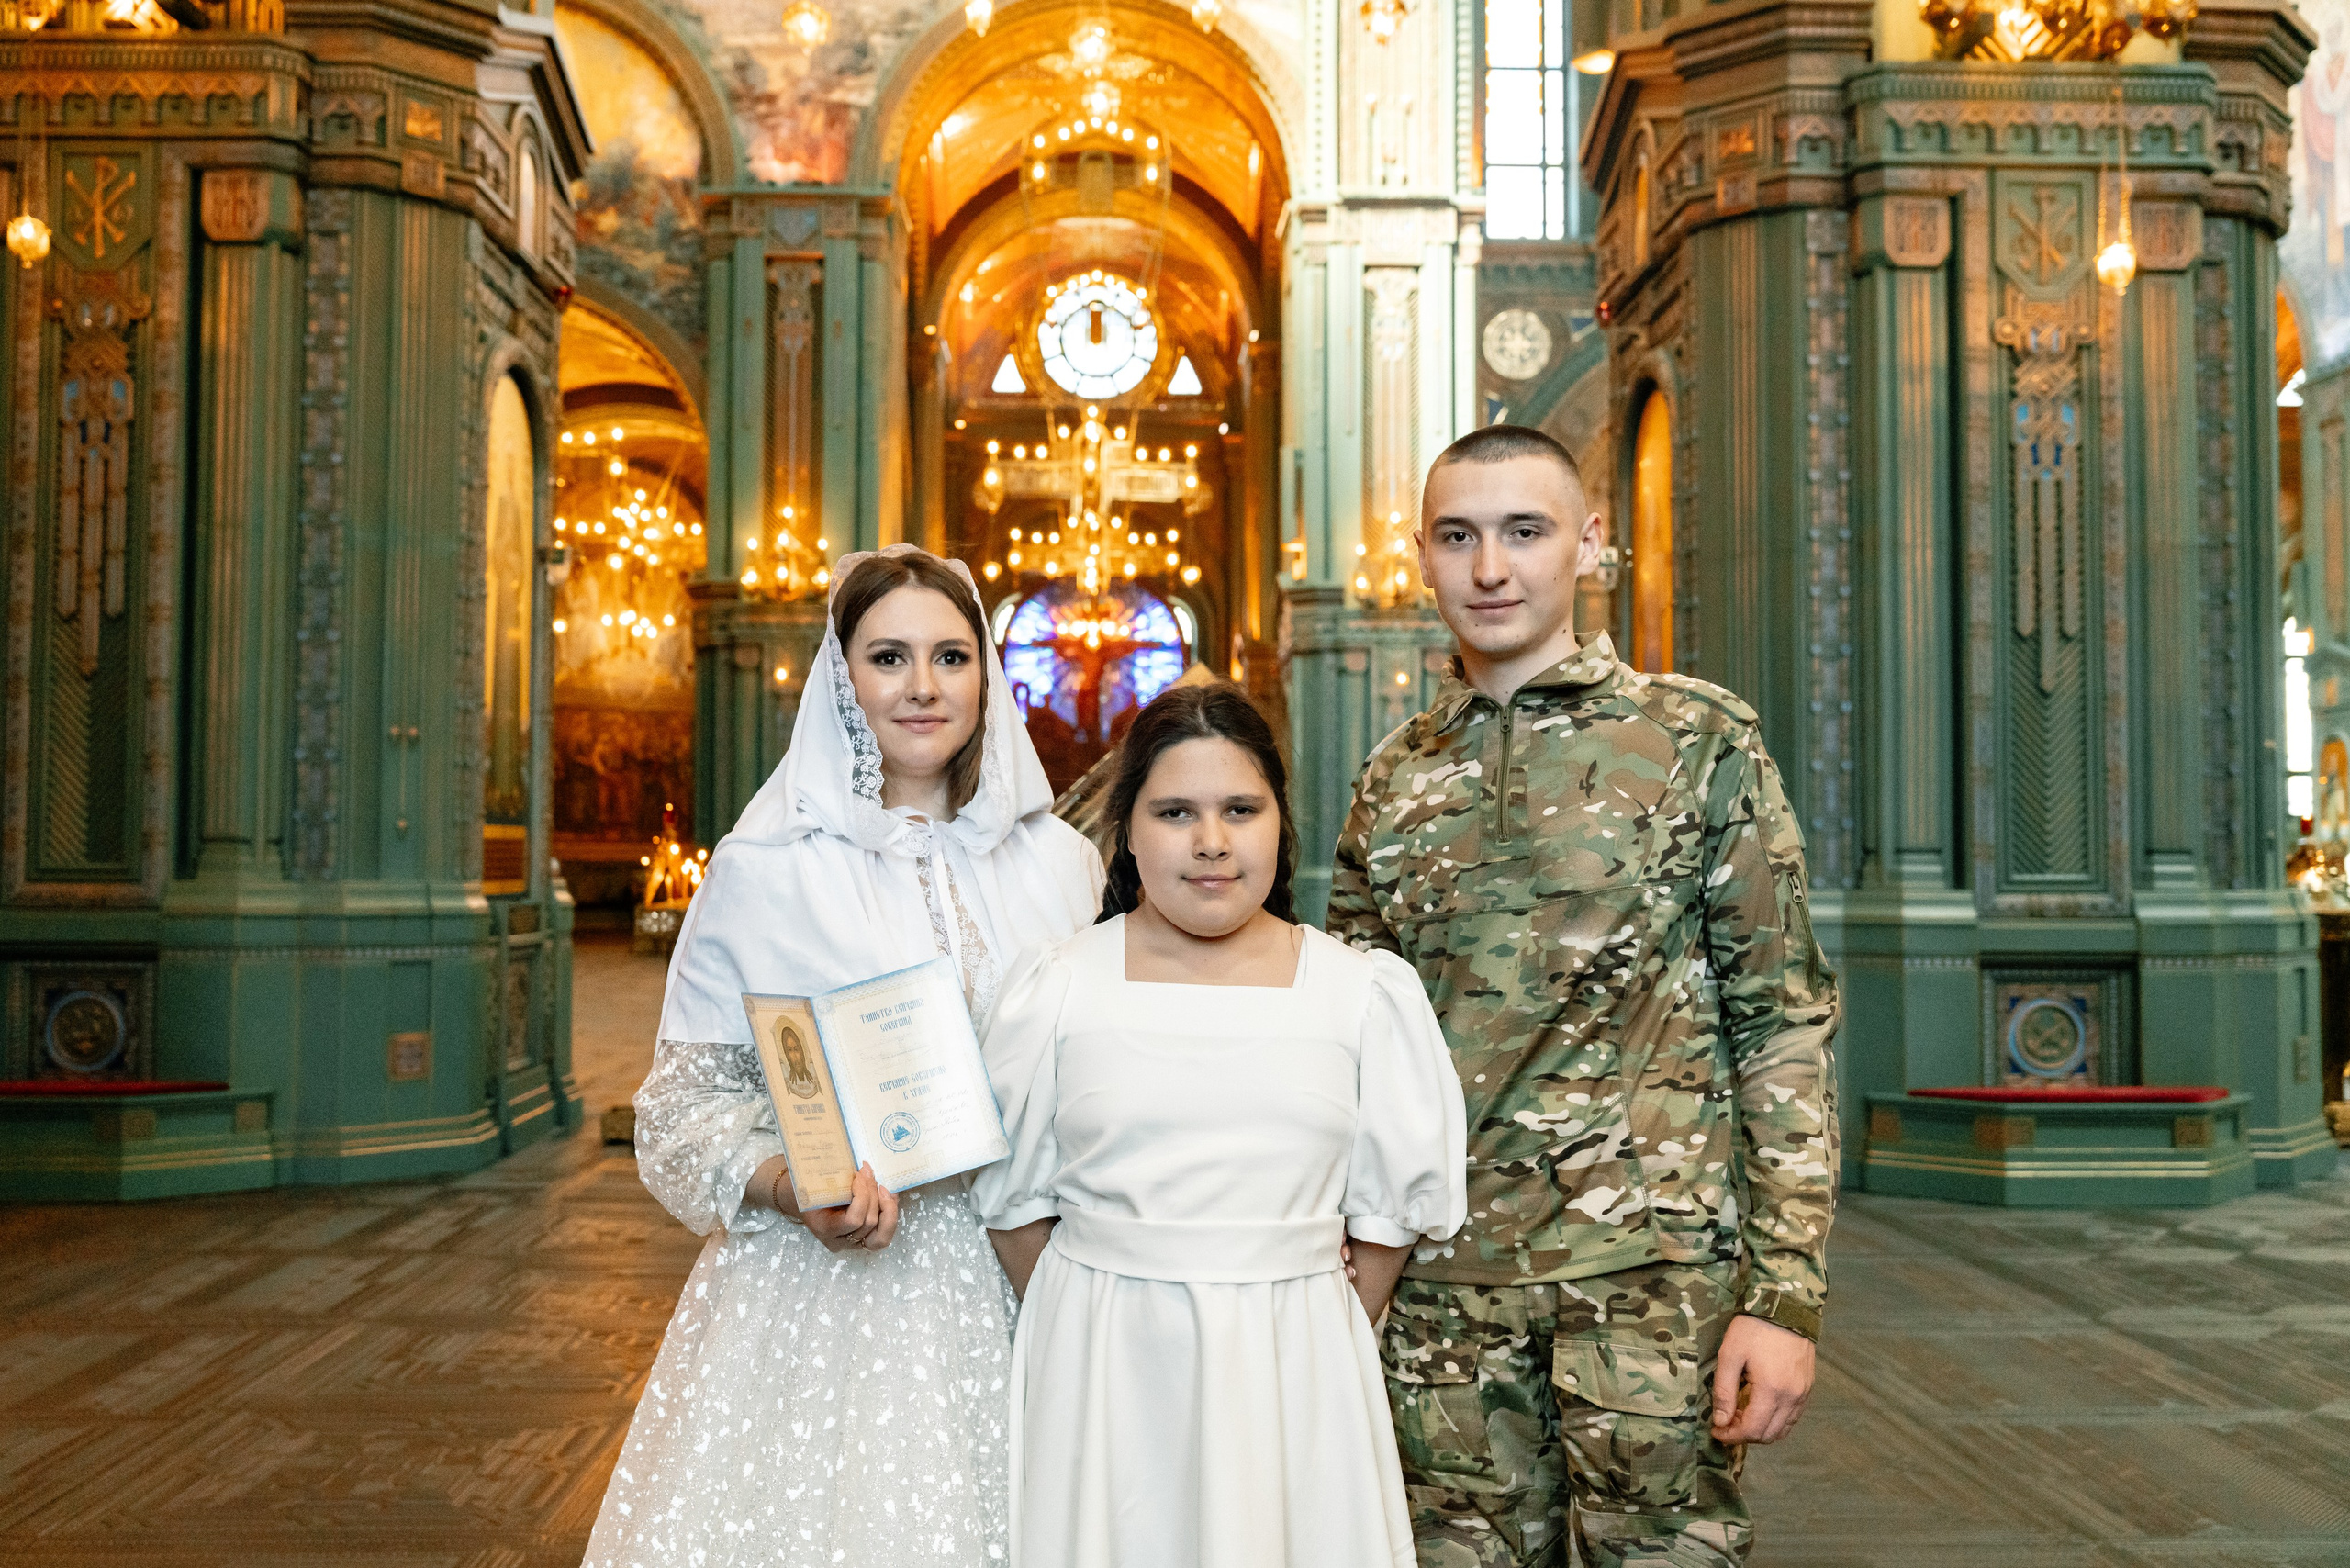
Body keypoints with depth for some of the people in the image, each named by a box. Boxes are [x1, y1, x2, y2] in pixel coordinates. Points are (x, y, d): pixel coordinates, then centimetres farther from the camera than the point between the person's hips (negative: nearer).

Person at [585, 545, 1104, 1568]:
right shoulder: (764, 868, -5)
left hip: (1007, 1284, 3)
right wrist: (789, 1186, -18)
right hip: (819, 1285, -2)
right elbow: (688, 1098, -1)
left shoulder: (1059, 862, 4)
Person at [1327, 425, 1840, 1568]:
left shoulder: (1699, 740, -1)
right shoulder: (1394, 780, 8)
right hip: (1441, 1284, 3)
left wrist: (1786, 1294, -9)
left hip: (1653, 1270, -3)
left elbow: (1784, 1019, -3)